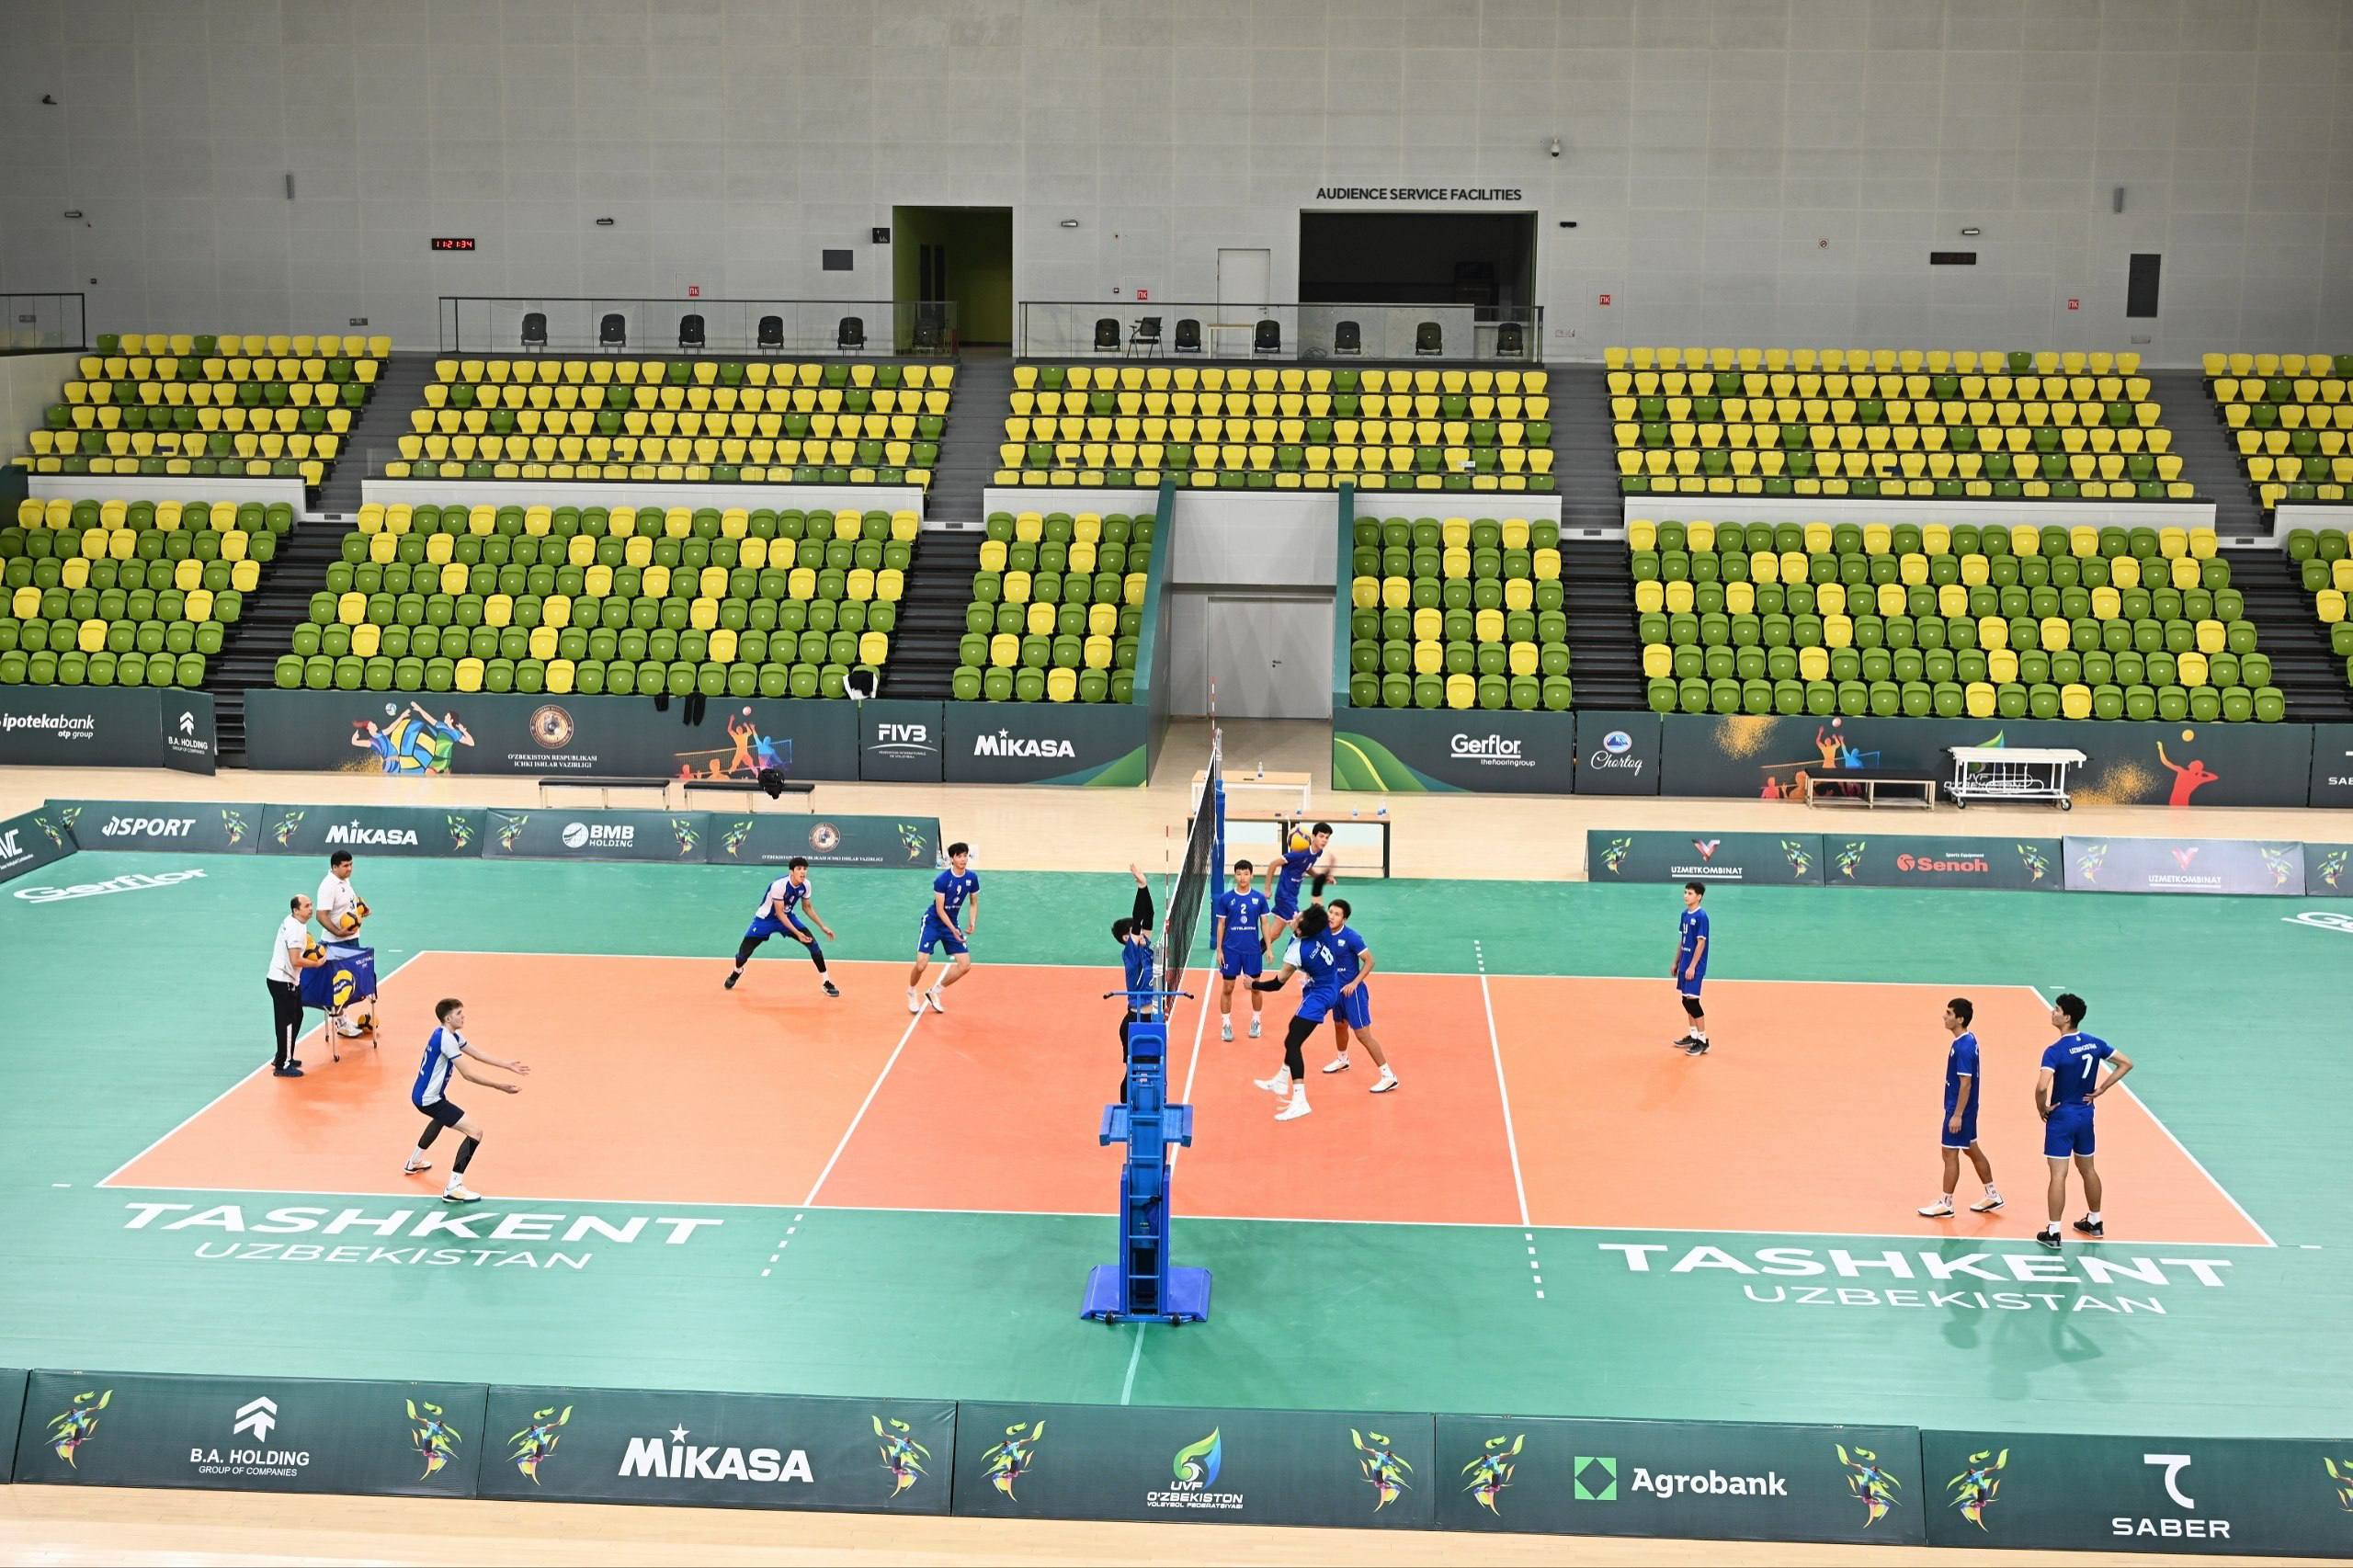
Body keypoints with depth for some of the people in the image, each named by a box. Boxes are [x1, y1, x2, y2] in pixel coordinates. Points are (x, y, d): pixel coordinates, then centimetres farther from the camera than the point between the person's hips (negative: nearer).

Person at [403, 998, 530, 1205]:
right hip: (428, 1099, -11)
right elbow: (467, 1075, -24)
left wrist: (508, 1065, 8)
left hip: (423, 1095, 11)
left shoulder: (451, 1034, 6)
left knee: (442, 1117, 43)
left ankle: (414, 1162, 57)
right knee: (475, 1133, -16)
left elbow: (477, 1054, 13)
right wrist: (499, 1086, -22)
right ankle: (453, 1189, -18)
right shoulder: (446, 1038, -23)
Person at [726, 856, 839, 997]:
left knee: (813, 943, -13)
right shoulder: (779, 885, -32)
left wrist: (823, 926, 3)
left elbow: (807, 907, 5)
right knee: (744, 953, -7)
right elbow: (779, 913, -27)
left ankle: (826, 982, -1)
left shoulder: (805, 885, -13)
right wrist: (797, 933, -31)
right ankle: (737, 971, 31)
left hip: (788, 917, 4)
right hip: (765, 919, -4)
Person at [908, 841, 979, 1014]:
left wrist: (972, 922, -8)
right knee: (921, 964, -13)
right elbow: (940, 909, -19)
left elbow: (974, 902, 8)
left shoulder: (972, 878, -6)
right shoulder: (941, 880, -21)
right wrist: (953, 930, -29)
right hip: (932, 922, -5)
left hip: (952, 923, 5)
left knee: (965, 964, -5)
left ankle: (935, 991, 13)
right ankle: (911, 992, 18)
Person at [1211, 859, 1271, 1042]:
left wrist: (1268, 948, 1)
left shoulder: (1259, 898, 0)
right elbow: (1221, 925, 2)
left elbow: (1264, 924, 5)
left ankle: (1256, 1022, 24)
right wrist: (1219, 950, -2)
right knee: (1227, 988, 2)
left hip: (1253, 950, 1)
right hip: (1231, 950, -1)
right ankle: (1226, 1025, 11)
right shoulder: (1225, 898, -3)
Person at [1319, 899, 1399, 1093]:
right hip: (1336, 989, 7)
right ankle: (1342, 1060, 53)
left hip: (1352, 990, -7)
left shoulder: (1351, 937, -21)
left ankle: (1389, 1076, -6)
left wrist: (1354, 983, -22)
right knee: (1339, 1026, 26)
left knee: (1363, 1034, -10)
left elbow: (1369, 961, -16)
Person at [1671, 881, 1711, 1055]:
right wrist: (1676, 962, 18)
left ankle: (1703, 1041, -3)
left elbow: (1701, 943, -17)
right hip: (1684, 965, 8)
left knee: (1692, 1000, -9)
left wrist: (1692, 967, -19)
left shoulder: (1701, 916, -15)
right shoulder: (1685, 914, 9)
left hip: (1695, 967, -8)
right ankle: (1693, 1035, 24)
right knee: (1685, 1000, 13)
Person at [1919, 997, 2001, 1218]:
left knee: (1950, 1153, 0)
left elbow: (1965, 1083, -24)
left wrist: (1957, 1115, -22)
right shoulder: (1969, 1038, 5)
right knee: (1971, 1149, 20)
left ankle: (1946, 1204, 10)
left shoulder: (1963, 1046, -24)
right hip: (1966, 1107, 10)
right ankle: (1993, 1195, 29)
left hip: (1959, 1108, -10)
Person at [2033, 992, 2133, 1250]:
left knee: (2058, 1174, -3)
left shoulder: (2055, 1051, -21)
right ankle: (2094, 1222, 34)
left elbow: (2042, 1087, -32)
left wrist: (2041, 1108, -13)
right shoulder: (2094, 1043, -1)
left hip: (2062, 1116, -7)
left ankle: (2053, 1233, 0)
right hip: (2085, 1114, 7)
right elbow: (2126, 1063, 9)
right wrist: (2102, 1089, 7)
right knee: (2088, 1169, 21)